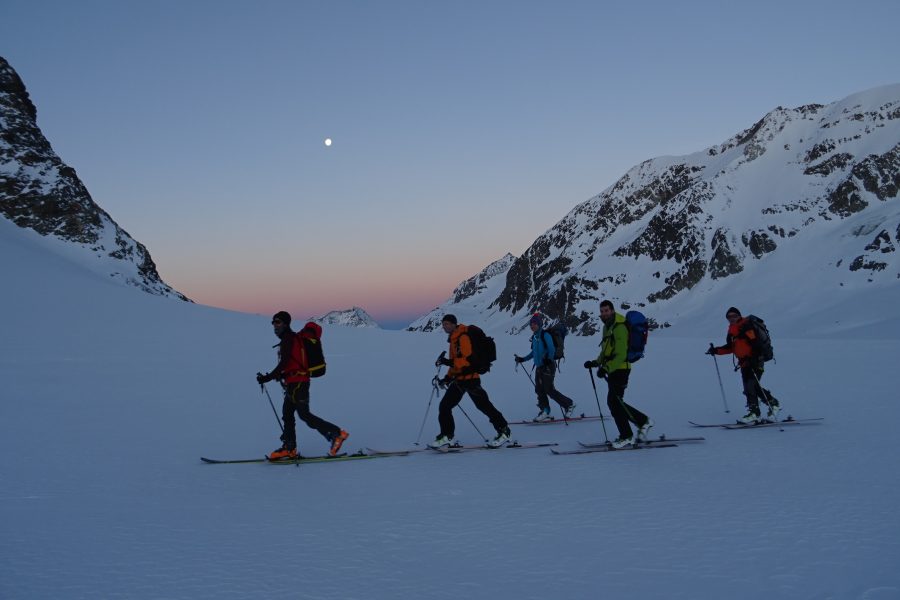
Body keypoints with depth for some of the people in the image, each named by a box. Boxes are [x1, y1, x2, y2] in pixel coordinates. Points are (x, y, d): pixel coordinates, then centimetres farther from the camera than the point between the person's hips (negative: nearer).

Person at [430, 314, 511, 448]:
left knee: (483, 405, -3)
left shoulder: (463, 337, -14)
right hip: (459, 379, 10)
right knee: (444, 406, 5)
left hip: (470, 377, -10)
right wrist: (448, 377, 18)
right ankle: (447, 436, 12)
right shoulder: (454, 338, 17)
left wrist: (447, 362, -28)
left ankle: (503, 431, 8)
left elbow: (467, 360, -23)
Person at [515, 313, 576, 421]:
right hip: (539, 367, 8)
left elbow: (552, 350, -18)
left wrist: (548, 359, -32)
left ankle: (569, 404, 8)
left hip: (547, 367, -8)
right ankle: (544, 412, 12)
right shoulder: (534, 337, 12)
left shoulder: (545, 335, -12)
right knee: (539, 390, 5)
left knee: (549, 390, -8)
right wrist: (523, 359, 24)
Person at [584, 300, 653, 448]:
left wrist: (606, 368, -29)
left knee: (614, 402, -8)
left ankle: (626, 437, 2)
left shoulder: (619, 327, -16)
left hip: (620, 369, -10)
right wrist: (596, 363, 12)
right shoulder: (607, 327, 16)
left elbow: (621, 355, -22)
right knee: (615, 402, 12)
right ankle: (643, 421, 23)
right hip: (613, 370, 10)